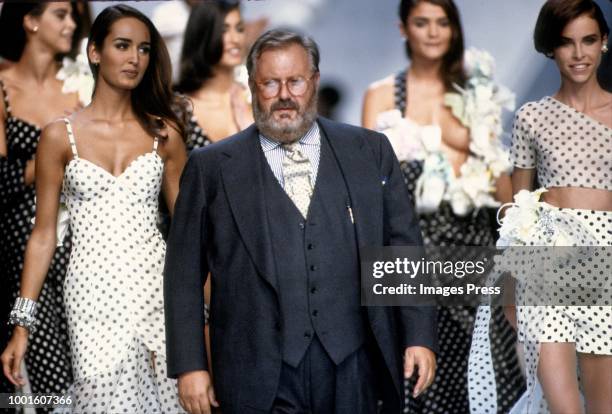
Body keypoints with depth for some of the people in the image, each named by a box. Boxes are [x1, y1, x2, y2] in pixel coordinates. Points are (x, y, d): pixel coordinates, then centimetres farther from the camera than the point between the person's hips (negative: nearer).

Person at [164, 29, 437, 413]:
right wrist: (190, 365, -2)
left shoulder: (370, 151, 8)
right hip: (260, 379, -1)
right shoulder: (212, 167, 5)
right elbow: (184, 274, 4)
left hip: (351, 369, 1)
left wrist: (420, 336, 0)